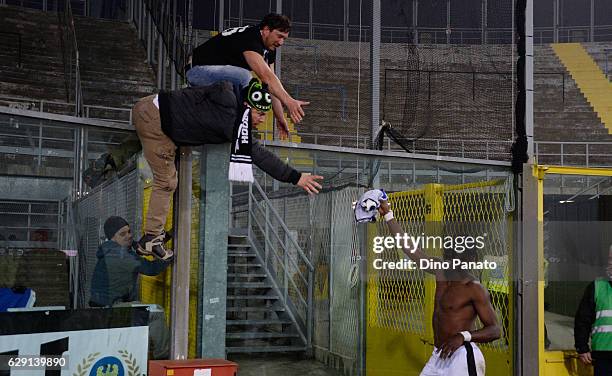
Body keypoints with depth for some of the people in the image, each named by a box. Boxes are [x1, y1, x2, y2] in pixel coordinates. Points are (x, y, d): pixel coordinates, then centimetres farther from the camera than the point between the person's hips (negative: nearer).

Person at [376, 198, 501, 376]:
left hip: (462, 358, -7)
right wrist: (387, 214, 13)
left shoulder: (474, 289, -11)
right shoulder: (441, 272, 7)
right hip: (439, 357, 7)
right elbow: (409, 248, 12)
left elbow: (495, 330, -13)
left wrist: (463, 336, -27)